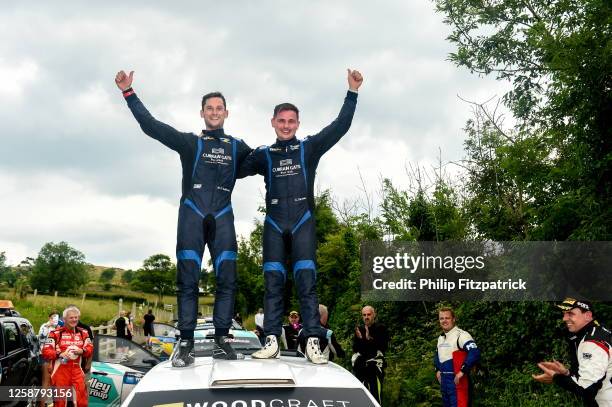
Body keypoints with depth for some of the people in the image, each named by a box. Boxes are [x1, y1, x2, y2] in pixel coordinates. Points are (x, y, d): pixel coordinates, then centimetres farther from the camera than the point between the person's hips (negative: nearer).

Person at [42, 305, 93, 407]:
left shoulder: (83, 333, 10)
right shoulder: (56, 333, -4)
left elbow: (90, 348, 12)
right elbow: (46, 351, -8)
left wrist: (82, 351, -10)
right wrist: (59, 354, -24)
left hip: (77, 369, 3)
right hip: (61, 369, -3)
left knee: (82, 398, -4)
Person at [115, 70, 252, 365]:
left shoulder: (238, 148, 17)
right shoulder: (189, 142, 11)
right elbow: (150, 125, 6)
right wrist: (128, 93, 1)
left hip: (222, 218, 2)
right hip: (192, 216, -1)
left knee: (227, 279, -6)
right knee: (187, 280, -6)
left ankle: (221, 340, -1)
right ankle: (186, 342, -6)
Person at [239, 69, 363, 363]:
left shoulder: (309, 148, 9)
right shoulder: (263, 155, 14)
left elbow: (340, 127, 3)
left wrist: (352, 93, -3)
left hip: (302, 222, -2)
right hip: (274, 224, 2)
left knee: (306, 281, -9)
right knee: (273, 283, -1)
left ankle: (313, 343, -12)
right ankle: (272, 342, -1)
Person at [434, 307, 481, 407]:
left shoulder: (461, 335, -14)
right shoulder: (441, 338, 15)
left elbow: (475, 353, -26)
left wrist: (462, 372, -24)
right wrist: (437, 370, 19)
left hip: (457, 381, -9)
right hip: (444, 381, 9)